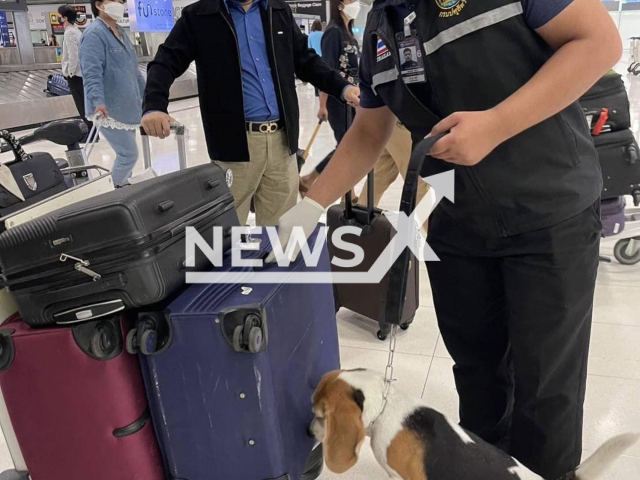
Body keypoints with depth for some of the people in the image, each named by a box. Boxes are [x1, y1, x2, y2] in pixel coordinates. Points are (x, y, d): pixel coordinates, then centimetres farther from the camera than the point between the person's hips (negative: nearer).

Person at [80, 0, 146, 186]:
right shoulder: (94, 34, -13)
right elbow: (92, 73, -25)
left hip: (126, 108, 9)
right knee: (129, 154, -7)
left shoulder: (120, 32, 17)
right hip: (109, 111, -9)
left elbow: (133, 70, 25)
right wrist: (98, 102, -39)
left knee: (125, 153, 15)